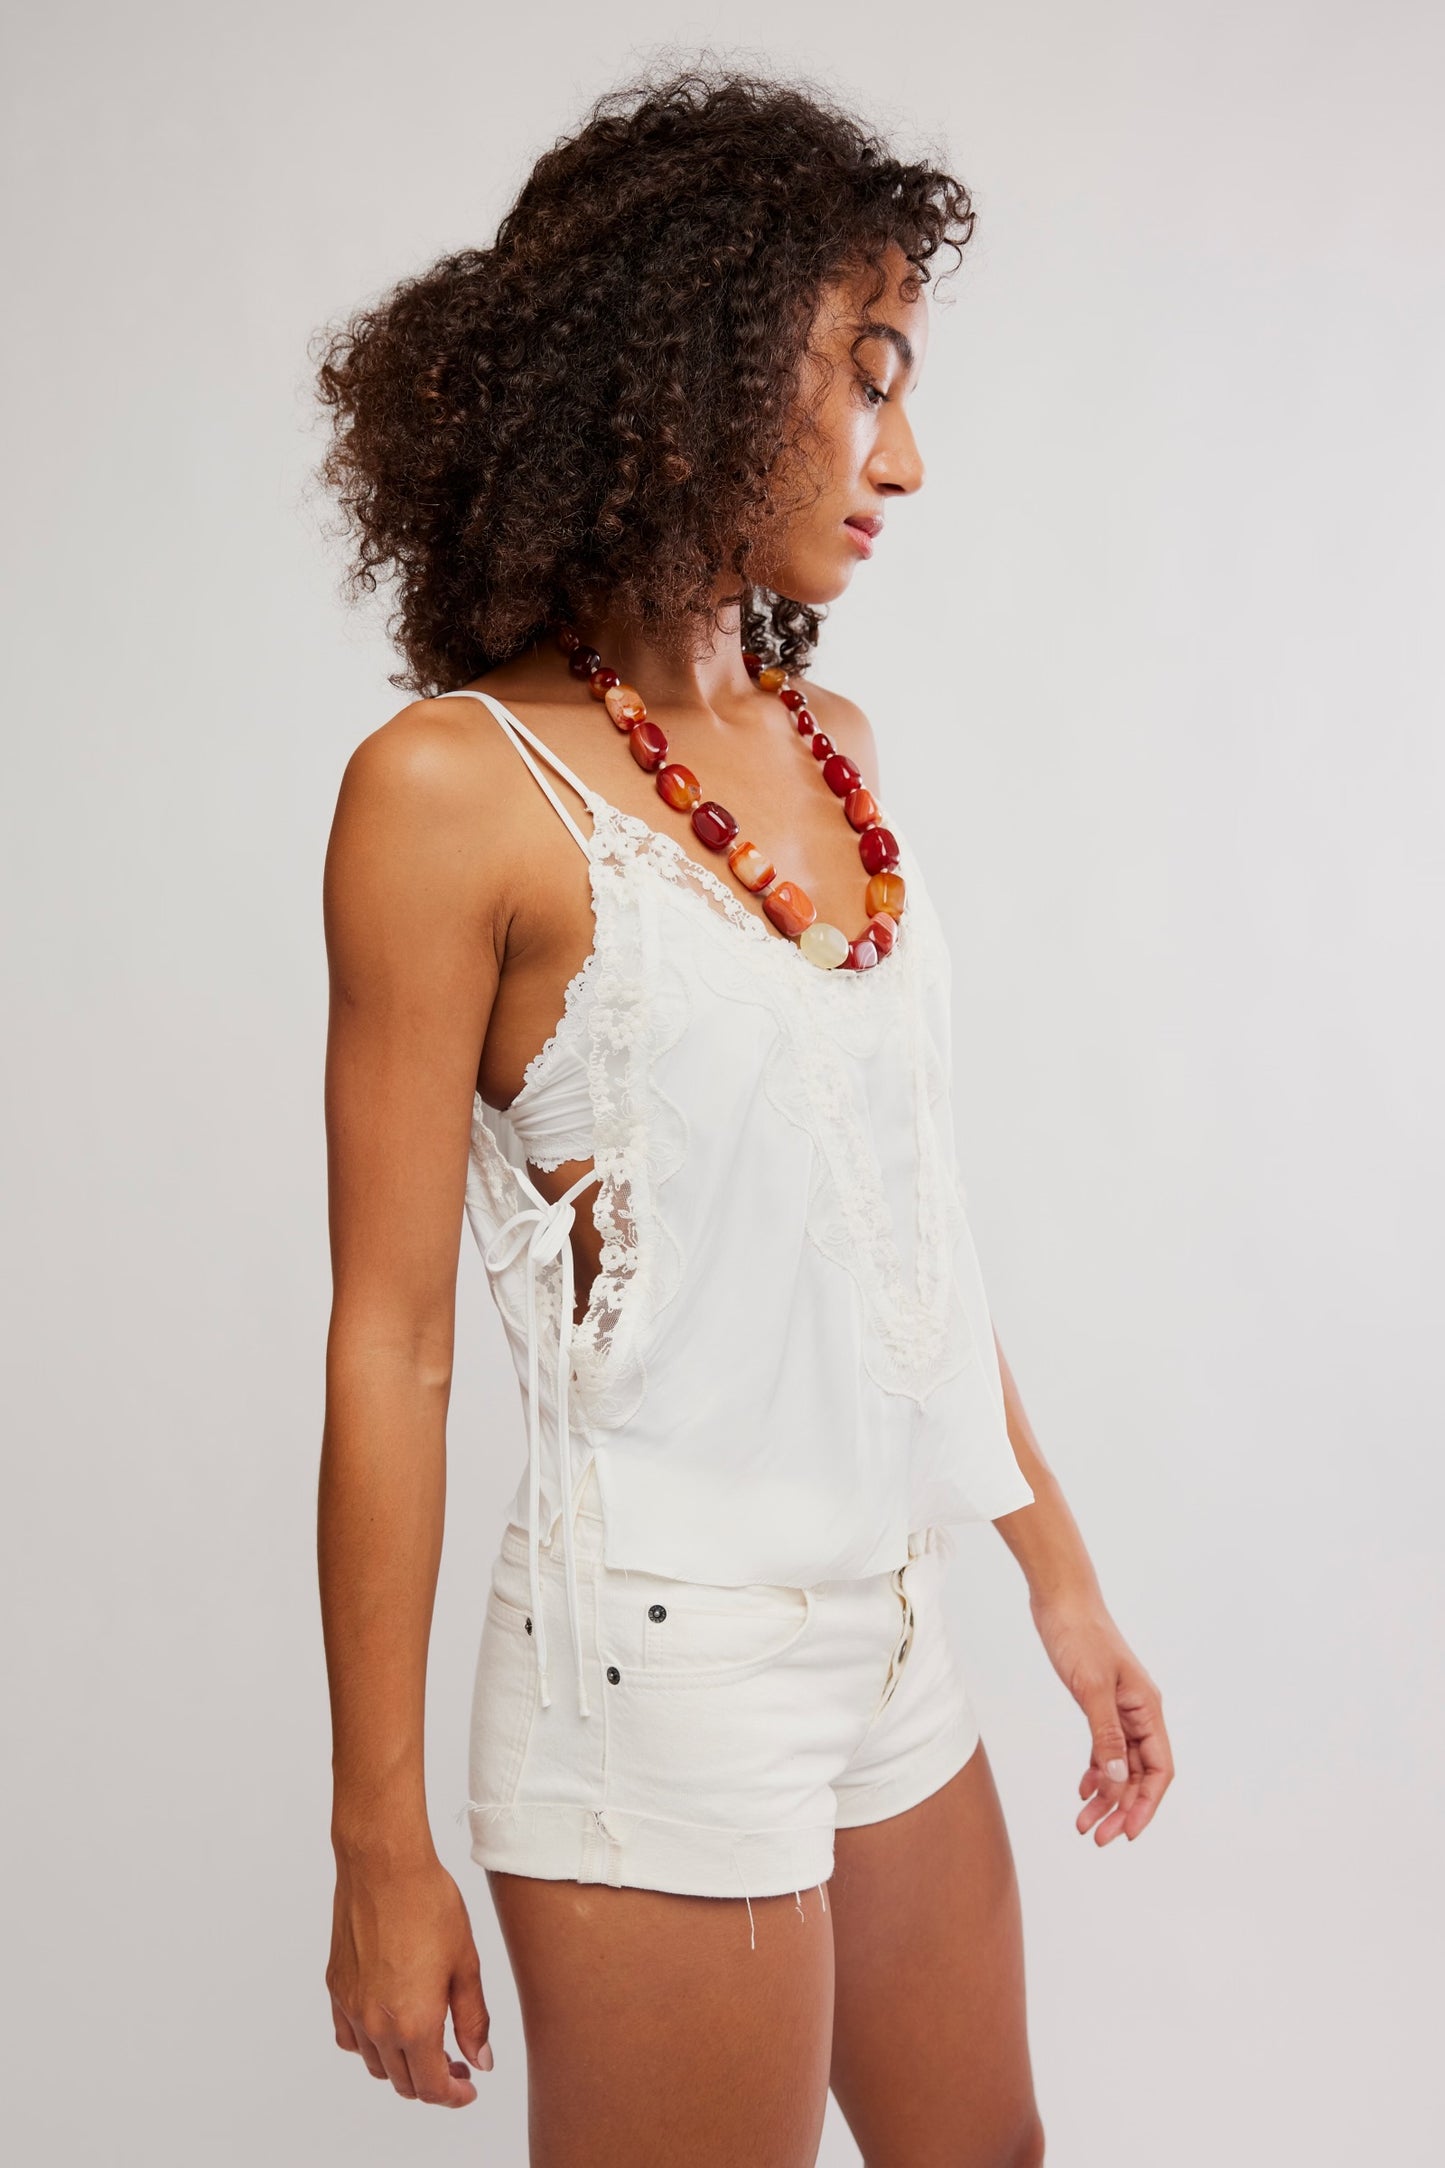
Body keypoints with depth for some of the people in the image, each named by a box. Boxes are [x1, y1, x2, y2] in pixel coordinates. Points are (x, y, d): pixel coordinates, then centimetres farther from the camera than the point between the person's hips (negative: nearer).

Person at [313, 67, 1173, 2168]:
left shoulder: (833, 751, 5)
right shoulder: (459, 789, -14)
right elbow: (390, 1338, -12)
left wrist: (1063, 1576, 16)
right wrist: (380, 1844, -8)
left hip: (894, 1632, 7)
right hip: (664, 1661, -7)